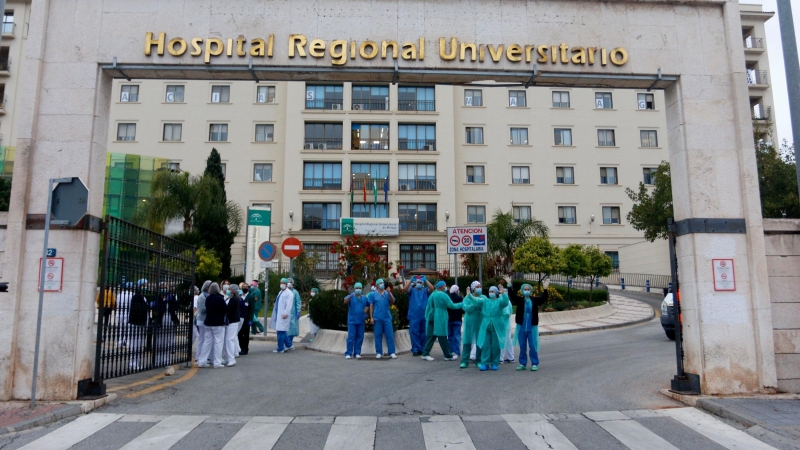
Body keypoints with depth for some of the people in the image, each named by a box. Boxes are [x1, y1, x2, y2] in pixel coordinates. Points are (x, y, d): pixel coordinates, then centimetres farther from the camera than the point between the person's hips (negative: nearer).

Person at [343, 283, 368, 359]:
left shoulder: (365, 298, 10)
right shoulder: (350, 297, 0)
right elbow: (345, 301, -20)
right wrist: (351, 295, -35)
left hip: (361, 321, 3)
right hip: (352, 321, -3)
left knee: (360, 337, 5)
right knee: (351, 337, -5)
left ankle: (357, 353, 12)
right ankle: (348, 353, 0)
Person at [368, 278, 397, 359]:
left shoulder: (387, 293, 10)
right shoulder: (373, 294, 6)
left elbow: (393, 301, -4)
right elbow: (371, 306, 4)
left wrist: (389, 292, -17)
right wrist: (371, 317, -2)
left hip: (387, 318, 1)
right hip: (377, 318, -1)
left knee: (390, 335, -2)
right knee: (378, 336, 3)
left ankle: (392, 353, 0)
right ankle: (379, 353, 10)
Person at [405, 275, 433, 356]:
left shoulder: (425, 291, 10)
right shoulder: (412, 290, 9)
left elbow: (432, 288, -9)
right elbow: (405, 288, -10)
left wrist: (426, 280, -12)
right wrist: (410, 280, -13)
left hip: (424, 315, 1)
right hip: (414, 315, -1)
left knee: (423, 333, 8)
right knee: (414, 332, -3)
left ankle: (423, 349, 16)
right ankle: (415, 349, 3)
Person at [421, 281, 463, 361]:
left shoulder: (432, 294, 14)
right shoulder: (443, 295, -11)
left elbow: (428, 307, 17)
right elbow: (451, 305, -10)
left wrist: (427, 317, 21)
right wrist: (461, 305, 3)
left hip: (432, 318, 8)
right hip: (440, 319, -8)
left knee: (431, 336, 9)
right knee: (442, 337, -3)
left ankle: (425, 354, 7)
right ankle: (448, 356, 5)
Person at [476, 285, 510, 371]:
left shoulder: (500, 301, 4)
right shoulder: (485, 301, 13)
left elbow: (505, 302, -17)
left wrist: (503, 293, -33)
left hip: (496, 326, -2)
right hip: (486, 326, 2)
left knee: (496, 345, 3)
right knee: (485, 345, 0)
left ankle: (494, 363, 14)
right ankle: (485, 363, 5)